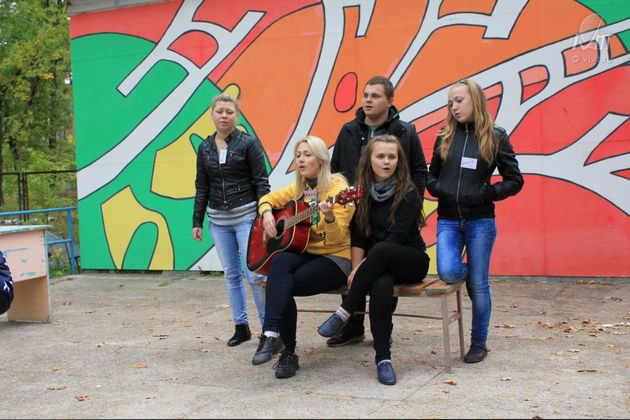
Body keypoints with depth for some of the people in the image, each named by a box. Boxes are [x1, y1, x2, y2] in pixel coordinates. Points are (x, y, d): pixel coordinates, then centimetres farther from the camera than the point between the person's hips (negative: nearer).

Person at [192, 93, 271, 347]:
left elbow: (261, 183, -5)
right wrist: (197, 221, 10)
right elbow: (202, 187, 12)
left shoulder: (248, 143, -4)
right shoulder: (204, 148, 8)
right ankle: (241, 326, 18)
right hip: (218, 219, 5)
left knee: (254, 274, -8)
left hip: (246, 215, -4)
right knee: (231, 274, 9)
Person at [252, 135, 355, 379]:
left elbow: (337, 237, -17)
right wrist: (267, 213, 0)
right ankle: (271, 334, -33)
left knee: (284, 285, -29)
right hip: (305, 252, 5)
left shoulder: (338, 187, -10)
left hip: (336, 258, -5)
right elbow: (268, 198, 22)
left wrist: (329, 217, -38)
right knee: (280, 261, -31)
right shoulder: (299, 188, 11)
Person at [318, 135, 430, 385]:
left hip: (410, 261, -2)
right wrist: (357, 270, -14)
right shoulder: (362, 192, 5)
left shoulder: (408, 193, -8)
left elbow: (398, 236, -16)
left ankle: (345, 312, -26)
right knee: (382, 285, -35)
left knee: (381, 249, -38)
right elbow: (358, 237, 1)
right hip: (379, 266, 3)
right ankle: (382, 357, -27)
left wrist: (363, 268, -20)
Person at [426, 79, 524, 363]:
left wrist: (486, 194, -12)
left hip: (480, 221, -2)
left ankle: (479, 344, 20)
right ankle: (470, 274, 19)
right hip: (448, 220, 2)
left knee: (479, 285, 2)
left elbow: (515, 181, 2)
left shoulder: (495, 137, -1)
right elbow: (431, 176, 16)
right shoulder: (445, 136, 7)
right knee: (447, 273, -19)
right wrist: (439, 190, -5)